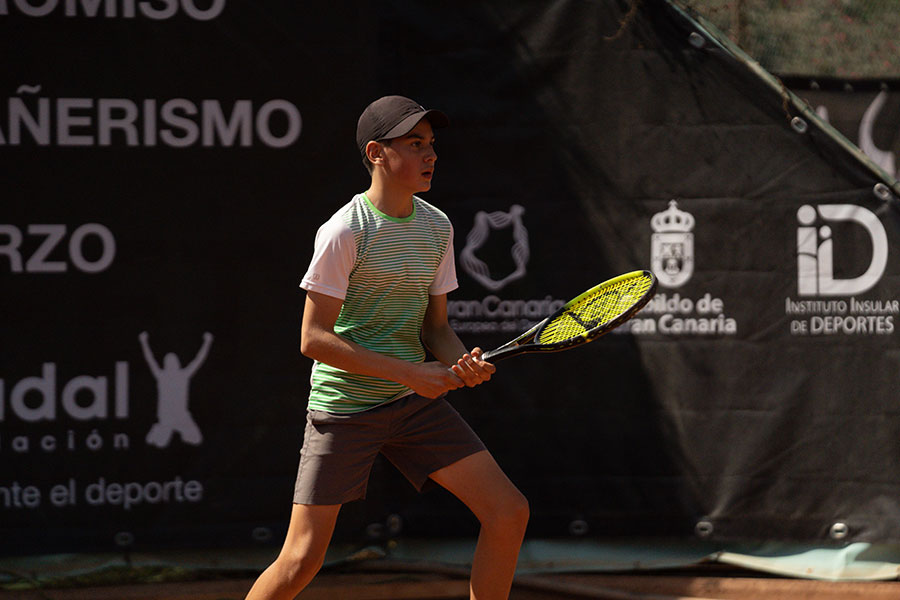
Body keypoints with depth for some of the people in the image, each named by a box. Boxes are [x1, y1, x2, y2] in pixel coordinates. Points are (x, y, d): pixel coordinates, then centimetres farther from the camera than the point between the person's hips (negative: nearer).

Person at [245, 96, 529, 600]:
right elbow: (314, 338, -16)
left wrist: (463, 362, -10)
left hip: (417, 405, 6)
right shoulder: (346, 230, -14)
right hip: (343, 406, -6)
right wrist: (410, 373, -20)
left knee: (509, 512, -5)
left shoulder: (437, 227, 6)